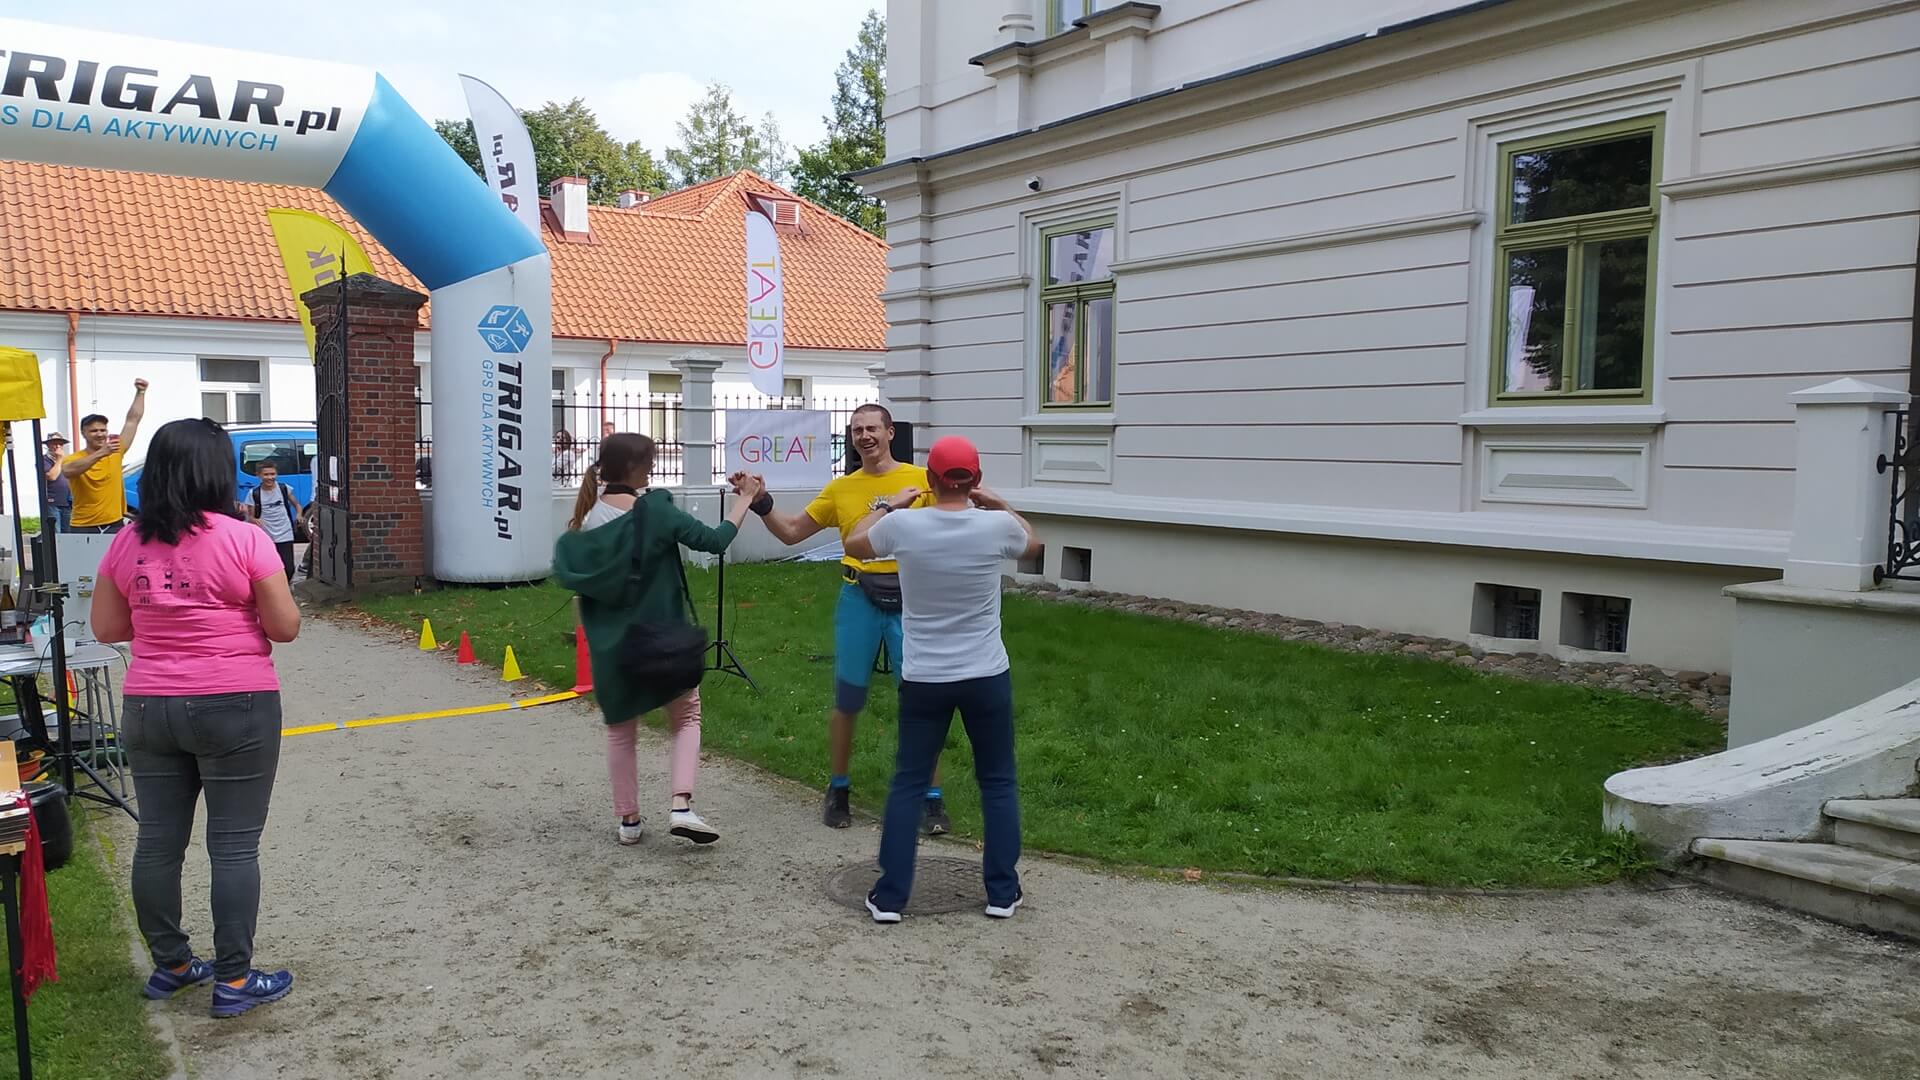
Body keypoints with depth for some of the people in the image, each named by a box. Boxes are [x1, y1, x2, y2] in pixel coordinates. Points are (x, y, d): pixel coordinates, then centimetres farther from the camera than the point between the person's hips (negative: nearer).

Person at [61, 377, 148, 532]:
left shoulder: (116, 452, 3)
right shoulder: (73, 459, -6)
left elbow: (133, 420, 4)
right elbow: (68, 471, -32)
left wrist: (140, 392, 0)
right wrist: (100, 453, -41)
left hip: (114, 525, 3)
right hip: (83, 528, -3)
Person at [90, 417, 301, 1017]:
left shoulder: (126, 544, 2)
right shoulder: (244, 540, -13)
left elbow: (106, 627, 10)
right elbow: (286, 627, -10)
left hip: (147, 710, 5)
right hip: (235, 708, -5)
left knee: (158, 840, 15)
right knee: (234, 846, 4)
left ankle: (170, 964, 29)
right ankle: (234, 980, 10)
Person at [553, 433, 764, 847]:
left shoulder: (586, 518, -2)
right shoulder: (654, 511, -15)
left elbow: (569, 574, 4)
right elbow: (714, 541, -15)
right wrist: (745, 499, -4)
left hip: (610, 643, 4)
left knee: (620, 730, 18)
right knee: (687, 716, 13)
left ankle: (629, 819, 21)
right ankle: (681, 806, -5)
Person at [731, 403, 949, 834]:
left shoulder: (920, 480, -2)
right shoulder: (841, 488, 6)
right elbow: (791, 533, 11)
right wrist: (761, 503, -3)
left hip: (910, 602, -2)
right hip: (859, 602, 2)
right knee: (847, 702, 11)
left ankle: (932, 800, 13)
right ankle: (838, 791, 29)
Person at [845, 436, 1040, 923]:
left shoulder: (903, 526, -10)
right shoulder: (998, 526, -9)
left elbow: (854, 544, 12)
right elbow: (1033, 545, 16)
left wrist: (887, 506, 24)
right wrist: (1001, 506, 21)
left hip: (923, 680, 0)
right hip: (987, 678, 0)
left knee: (907, 784, 11)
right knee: (998, 782, 15)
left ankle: (889, 896, 13)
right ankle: (1002, 892, 19)